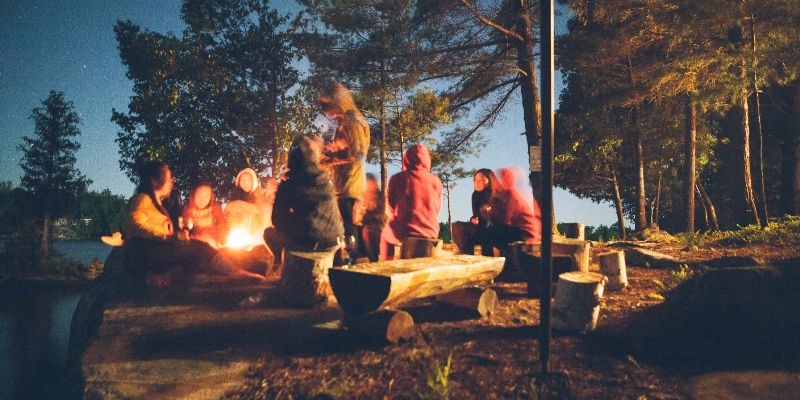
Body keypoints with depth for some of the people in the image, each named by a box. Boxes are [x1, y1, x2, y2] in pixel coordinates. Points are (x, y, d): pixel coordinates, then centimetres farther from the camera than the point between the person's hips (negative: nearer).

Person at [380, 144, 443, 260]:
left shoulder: (397, 179, -6)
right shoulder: (436, 181, 0)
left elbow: (391, 210, 5)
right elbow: (437, 211, 10)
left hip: (404, 234, -3)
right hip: (431, 234, 3)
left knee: (385, 234, 29)